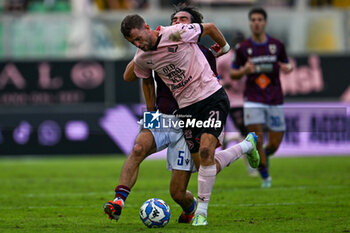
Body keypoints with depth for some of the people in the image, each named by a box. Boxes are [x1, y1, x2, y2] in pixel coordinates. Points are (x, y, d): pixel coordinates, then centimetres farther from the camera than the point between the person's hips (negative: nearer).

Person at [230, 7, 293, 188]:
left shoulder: (277, 45, 3)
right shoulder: (242, 48, 0)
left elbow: (286, 65, 14)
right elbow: (233, 74, 7)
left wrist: (287, 69, -10)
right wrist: (244, 70, -15)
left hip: (275, 101, 2)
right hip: (253, 101, -2)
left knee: (274, 144, 2)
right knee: (257, 140, -12)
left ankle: (261, 157, 38)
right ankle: (265, 177, 6)